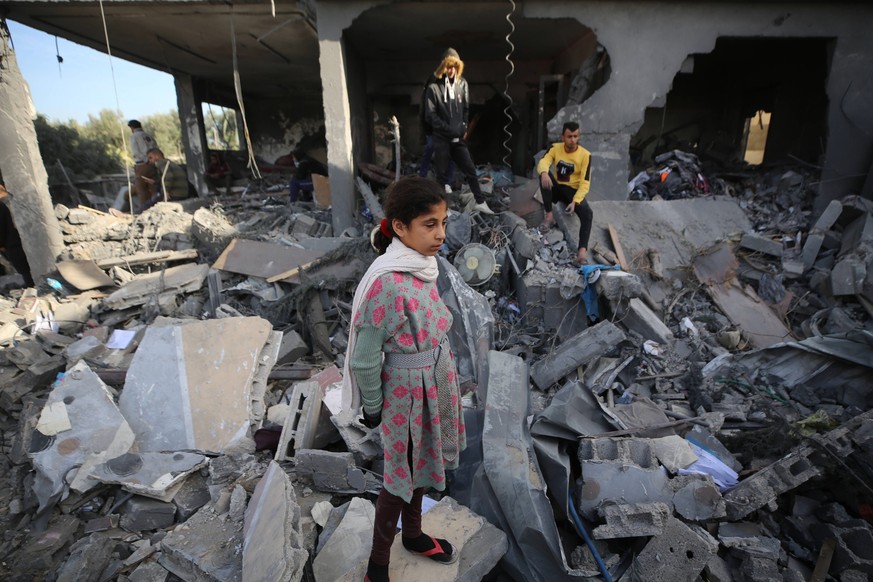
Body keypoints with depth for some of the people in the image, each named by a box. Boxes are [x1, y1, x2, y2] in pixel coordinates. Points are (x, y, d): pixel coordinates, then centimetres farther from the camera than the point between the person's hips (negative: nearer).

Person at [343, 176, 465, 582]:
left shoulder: (422, 264, -5)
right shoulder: (387, 282, -30)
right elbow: (365, 358, -21)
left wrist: (440, 375, 16)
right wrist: (372, 408, -9)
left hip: (435, 382, 7)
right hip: (407, 390, -7)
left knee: (420, 463, 26)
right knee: (402, 475, 13)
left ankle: (413, 534, 53)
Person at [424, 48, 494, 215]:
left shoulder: (462, 84, 6)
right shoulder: (434, 87, -6)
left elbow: (466, 109, 14)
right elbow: (430, 115, -9)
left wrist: (463, 127, 0)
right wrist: (448, 129, -13)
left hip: (458, 138, 4)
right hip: (441, 138, -4)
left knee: (470, 170, 5)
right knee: (442, 173, 4)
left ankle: (480, 202, 15)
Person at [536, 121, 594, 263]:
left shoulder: (585, 155, -11)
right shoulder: (555, 148, -3)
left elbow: (585, 183, -15)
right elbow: (543, 162, -22)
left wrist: (575, 202, -29)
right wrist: (544, 173, -48)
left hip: (573, 191, -2)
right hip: (556, 189, 2)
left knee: (588, 214, -31)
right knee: (545, 174, -28)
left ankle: (583, 249, -39)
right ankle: (549, 216, -24)